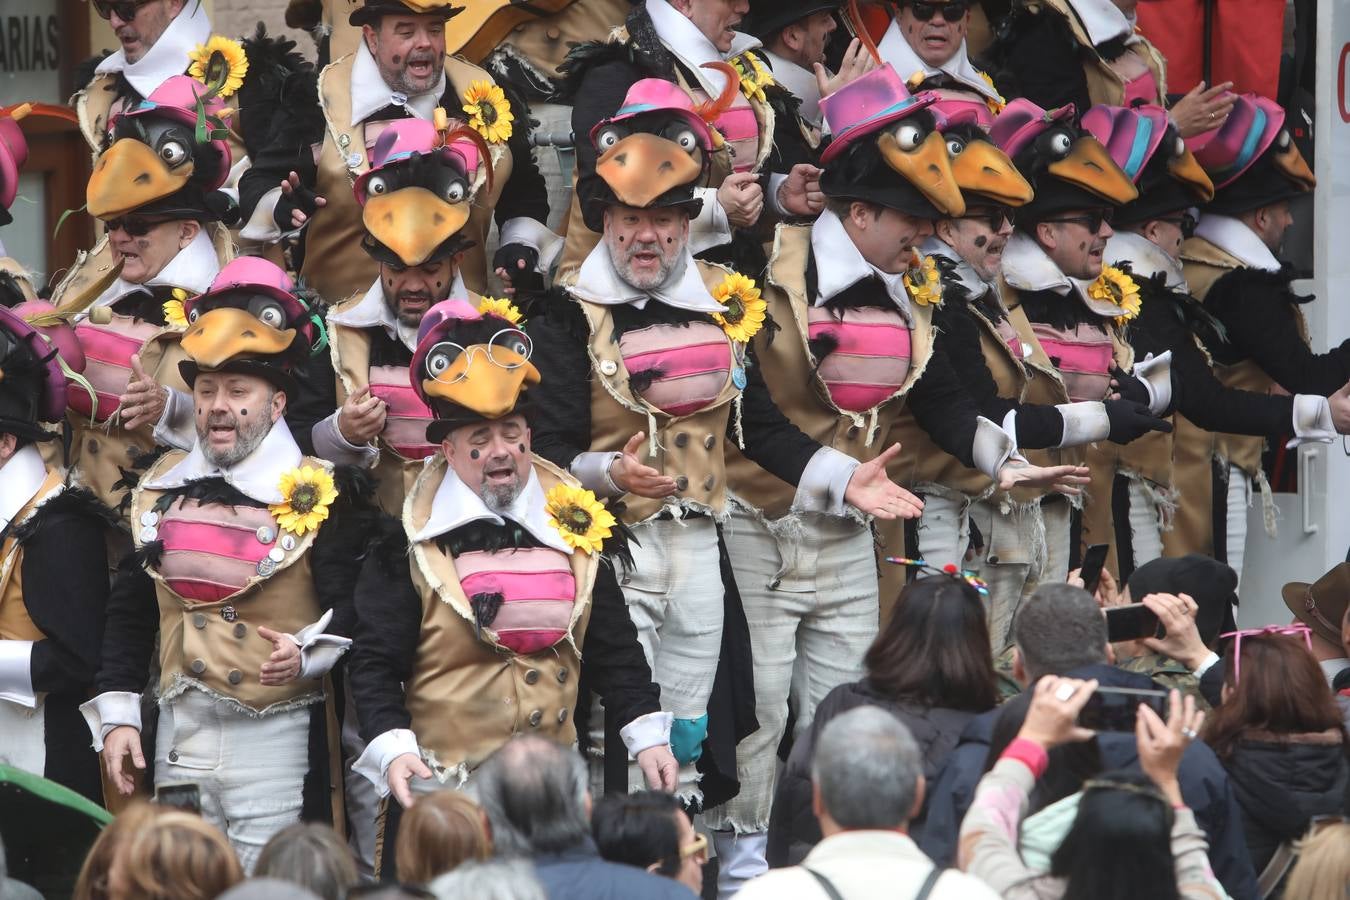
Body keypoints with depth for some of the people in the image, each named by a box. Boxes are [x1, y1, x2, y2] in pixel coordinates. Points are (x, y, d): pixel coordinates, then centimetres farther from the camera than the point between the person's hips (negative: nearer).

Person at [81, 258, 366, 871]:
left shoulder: (319, 497, -5)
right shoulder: (161, 490, 10)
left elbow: (354, 609, -7)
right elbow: (129, 612, 15)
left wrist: (307, 654, -25)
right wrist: (117, 716, 8)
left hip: (276, 744, -5)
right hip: (177, 738, 5)